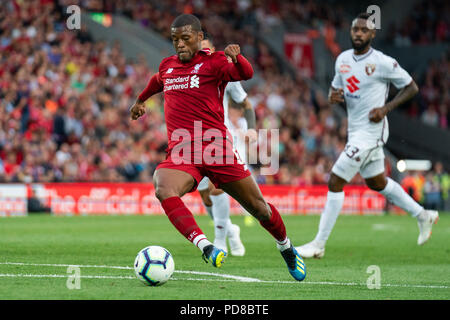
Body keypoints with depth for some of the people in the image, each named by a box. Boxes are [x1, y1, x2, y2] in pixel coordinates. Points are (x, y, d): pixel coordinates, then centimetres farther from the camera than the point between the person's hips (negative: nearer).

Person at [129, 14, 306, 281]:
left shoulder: (213, 62, 0)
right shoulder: (167, 65, 16)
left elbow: (246, 74, -19)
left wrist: (236, 57, -41)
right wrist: (141, 100, 58)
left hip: (216, 148, -3)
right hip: (181, 153, 3)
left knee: (258, 207, 3)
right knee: (164, 191, -32)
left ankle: (286, 248, 33)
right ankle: (205, 247, -42)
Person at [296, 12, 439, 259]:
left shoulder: (383, 63, -14)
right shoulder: (343, 59, 6)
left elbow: (411, 88, -6)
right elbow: (336, 87, 19)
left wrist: (386, 108, -17)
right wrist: (333, 96, -6)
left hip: (371, 131, -8)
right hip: (355, 130, 8)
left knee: (335, 182, -11)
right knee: (377, 183, 21)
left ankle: (318, 245, -4)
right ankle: (423, 216, 39)